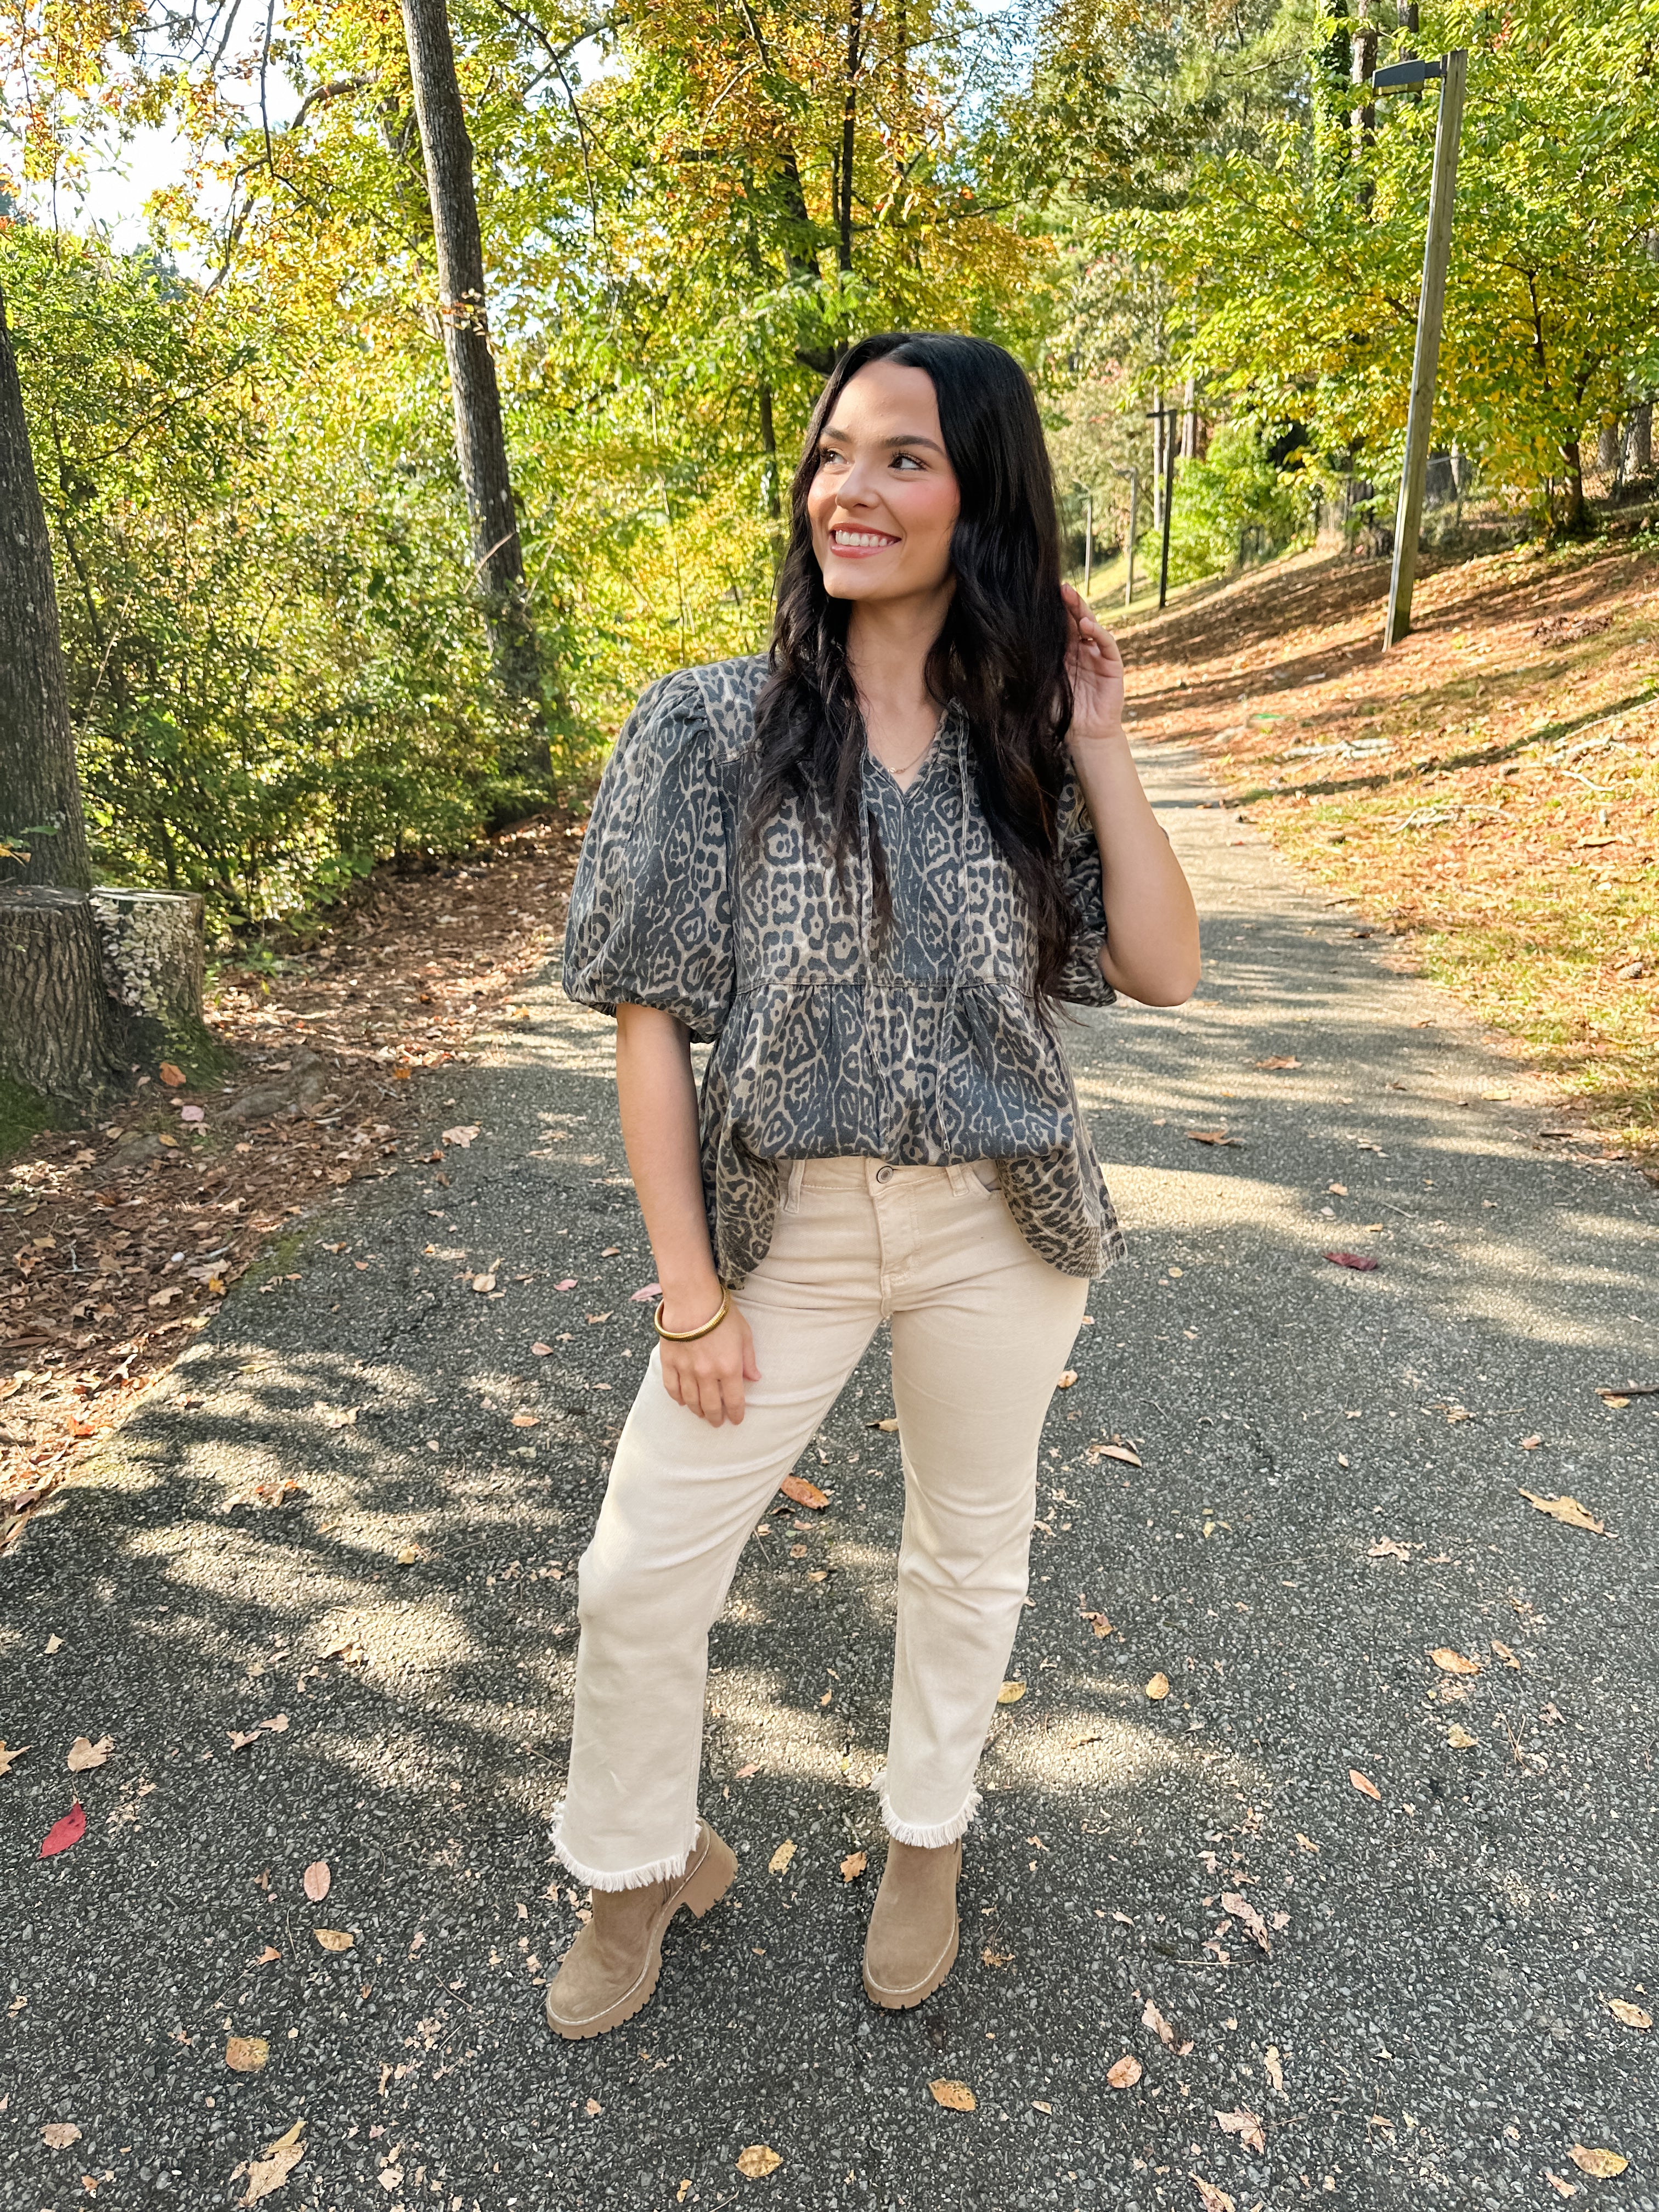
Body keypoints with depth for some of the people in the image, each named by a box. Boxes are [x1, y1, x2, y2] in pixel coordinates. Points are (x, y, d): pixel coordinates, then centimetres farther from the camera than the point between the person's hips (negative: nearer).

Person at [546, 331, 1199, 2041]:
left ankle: (928, 1834, 48)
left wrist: (1096, 747, -10)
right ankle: (643, 1866, 38)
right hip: (786, 1225, -1)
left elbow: (1160, 969, -4)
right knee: (638, 1577, 6)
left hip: (996, 1231, 2)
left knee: (971, 1549, 19)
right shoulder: (713, 724, -8)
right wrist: (691, 1293, -10)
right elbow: (649, 1016, -9)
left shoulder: (1020, 743, 0)